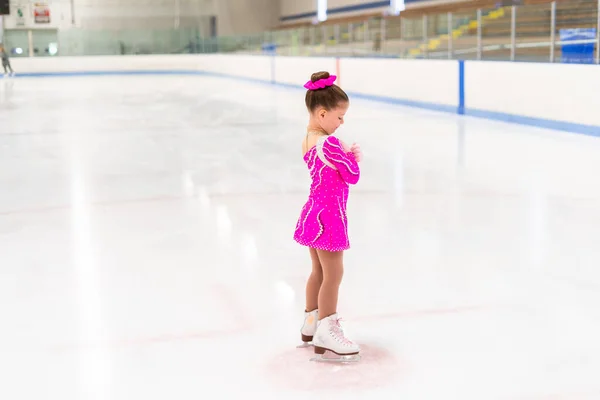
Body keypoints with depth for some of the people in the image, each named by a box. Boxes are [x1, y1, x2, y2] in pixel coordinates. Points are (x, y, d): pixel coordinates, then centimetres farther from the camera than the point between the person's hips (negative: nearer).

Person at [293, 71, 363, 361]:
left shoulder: (308, 141, 7)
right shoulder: (329, 144, -22)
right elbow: (353, 176, -16)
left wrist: (346, 154, -3)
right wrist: (356, 157, 1)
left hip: (314, 211, 10)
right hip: (329, 214, -10)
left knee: (318, 272, 20)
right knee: (333, 275, -1)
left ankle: (310, 323, 32)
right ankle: (325, 332, 6)